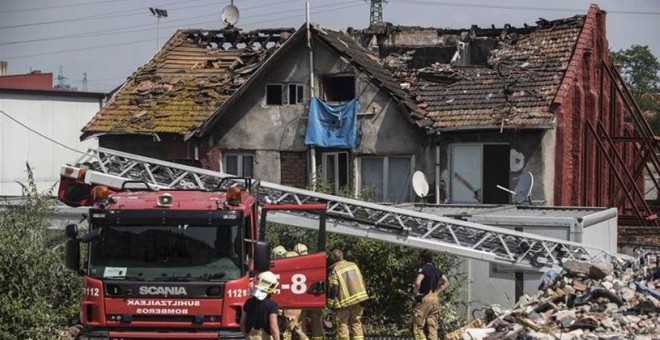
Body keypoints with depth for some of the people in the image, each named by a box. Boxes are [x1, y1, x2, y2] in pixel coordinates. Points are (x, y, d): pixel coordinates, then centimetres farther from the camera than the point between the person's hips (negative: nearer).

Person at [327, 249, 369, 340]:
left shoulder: (335, 270, -9)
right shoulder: (353, 265, 8)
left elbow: (333, 289, -12)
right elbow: (362, 282, 11)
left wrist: (330, 304, -4)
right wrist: (362, 298, 18)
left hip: (344, 302, -5)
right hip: (358, 298, 5)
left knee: (342, 324, 2)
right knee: (356, 323, 11)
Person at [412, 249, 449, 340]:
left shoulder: (423, 269, -9)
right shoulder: (436, 270, 14)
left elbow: (417, 283, -25)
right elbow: (446, 283, 23)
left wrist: (416, 293, -9)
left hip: (424, 299, -7)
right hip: (435, 300, 7)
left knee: (418, 327, -3)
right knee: (433, 328, 7)